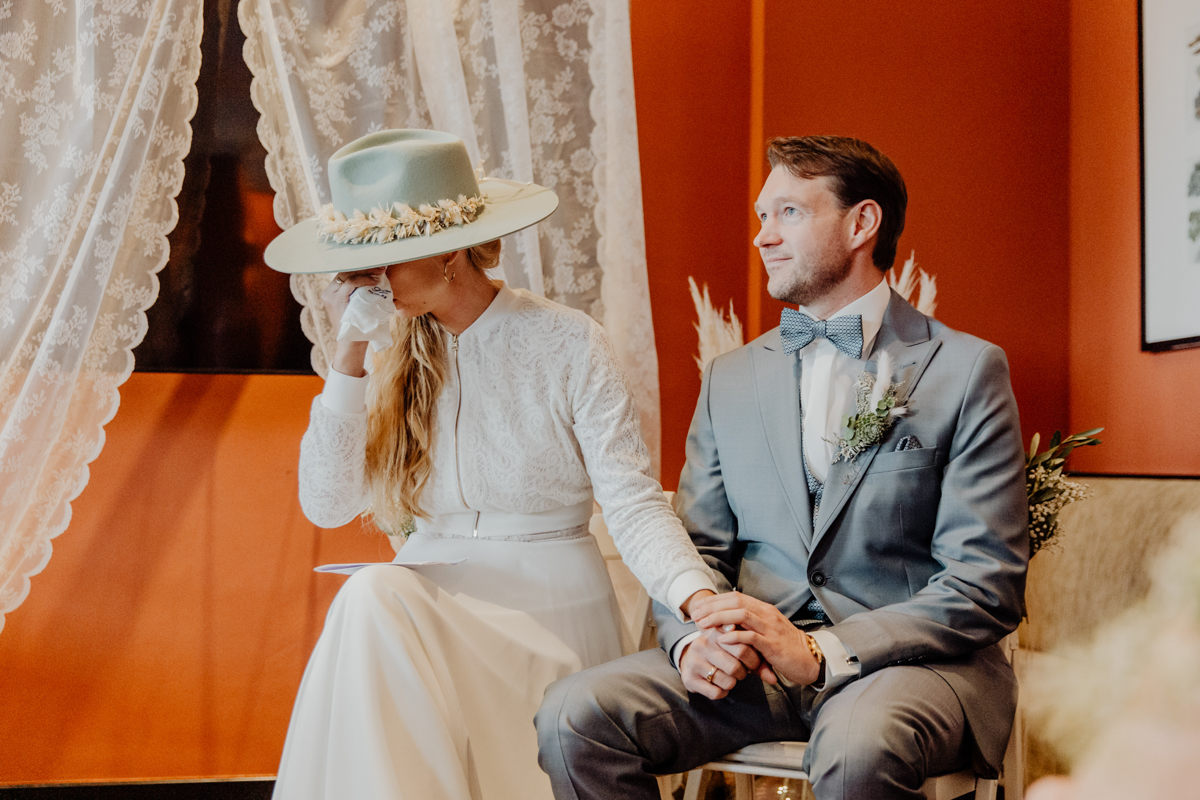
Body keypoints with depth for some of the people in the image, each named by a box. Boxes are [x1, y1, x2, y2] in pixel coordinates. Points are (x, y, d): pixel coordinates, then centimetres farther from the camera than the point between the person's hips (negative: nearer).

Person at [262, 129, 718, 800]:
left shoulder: (568, 346, -6)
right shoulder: (398, 356, 7)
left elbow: (634, 503, -11)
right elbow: (328, 505, -1)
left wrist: (702, 601, -30)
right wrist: (351, 353, -5)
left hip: (550, 617, -4)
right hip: (430, 606, 4)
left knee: (378, 600, -29)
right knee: (373, 595, -30)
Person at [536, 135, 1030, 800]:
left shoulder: (967, 370, 1)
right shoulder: (730, 379, 17)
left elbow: (986, 585, -6)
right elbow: (693, 549, 14)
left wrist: (821, 652, -18)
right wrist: (694, 640, -11)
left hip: (913, 658, -4)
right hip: (749, 667, 4)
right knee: (573, 714, -21)